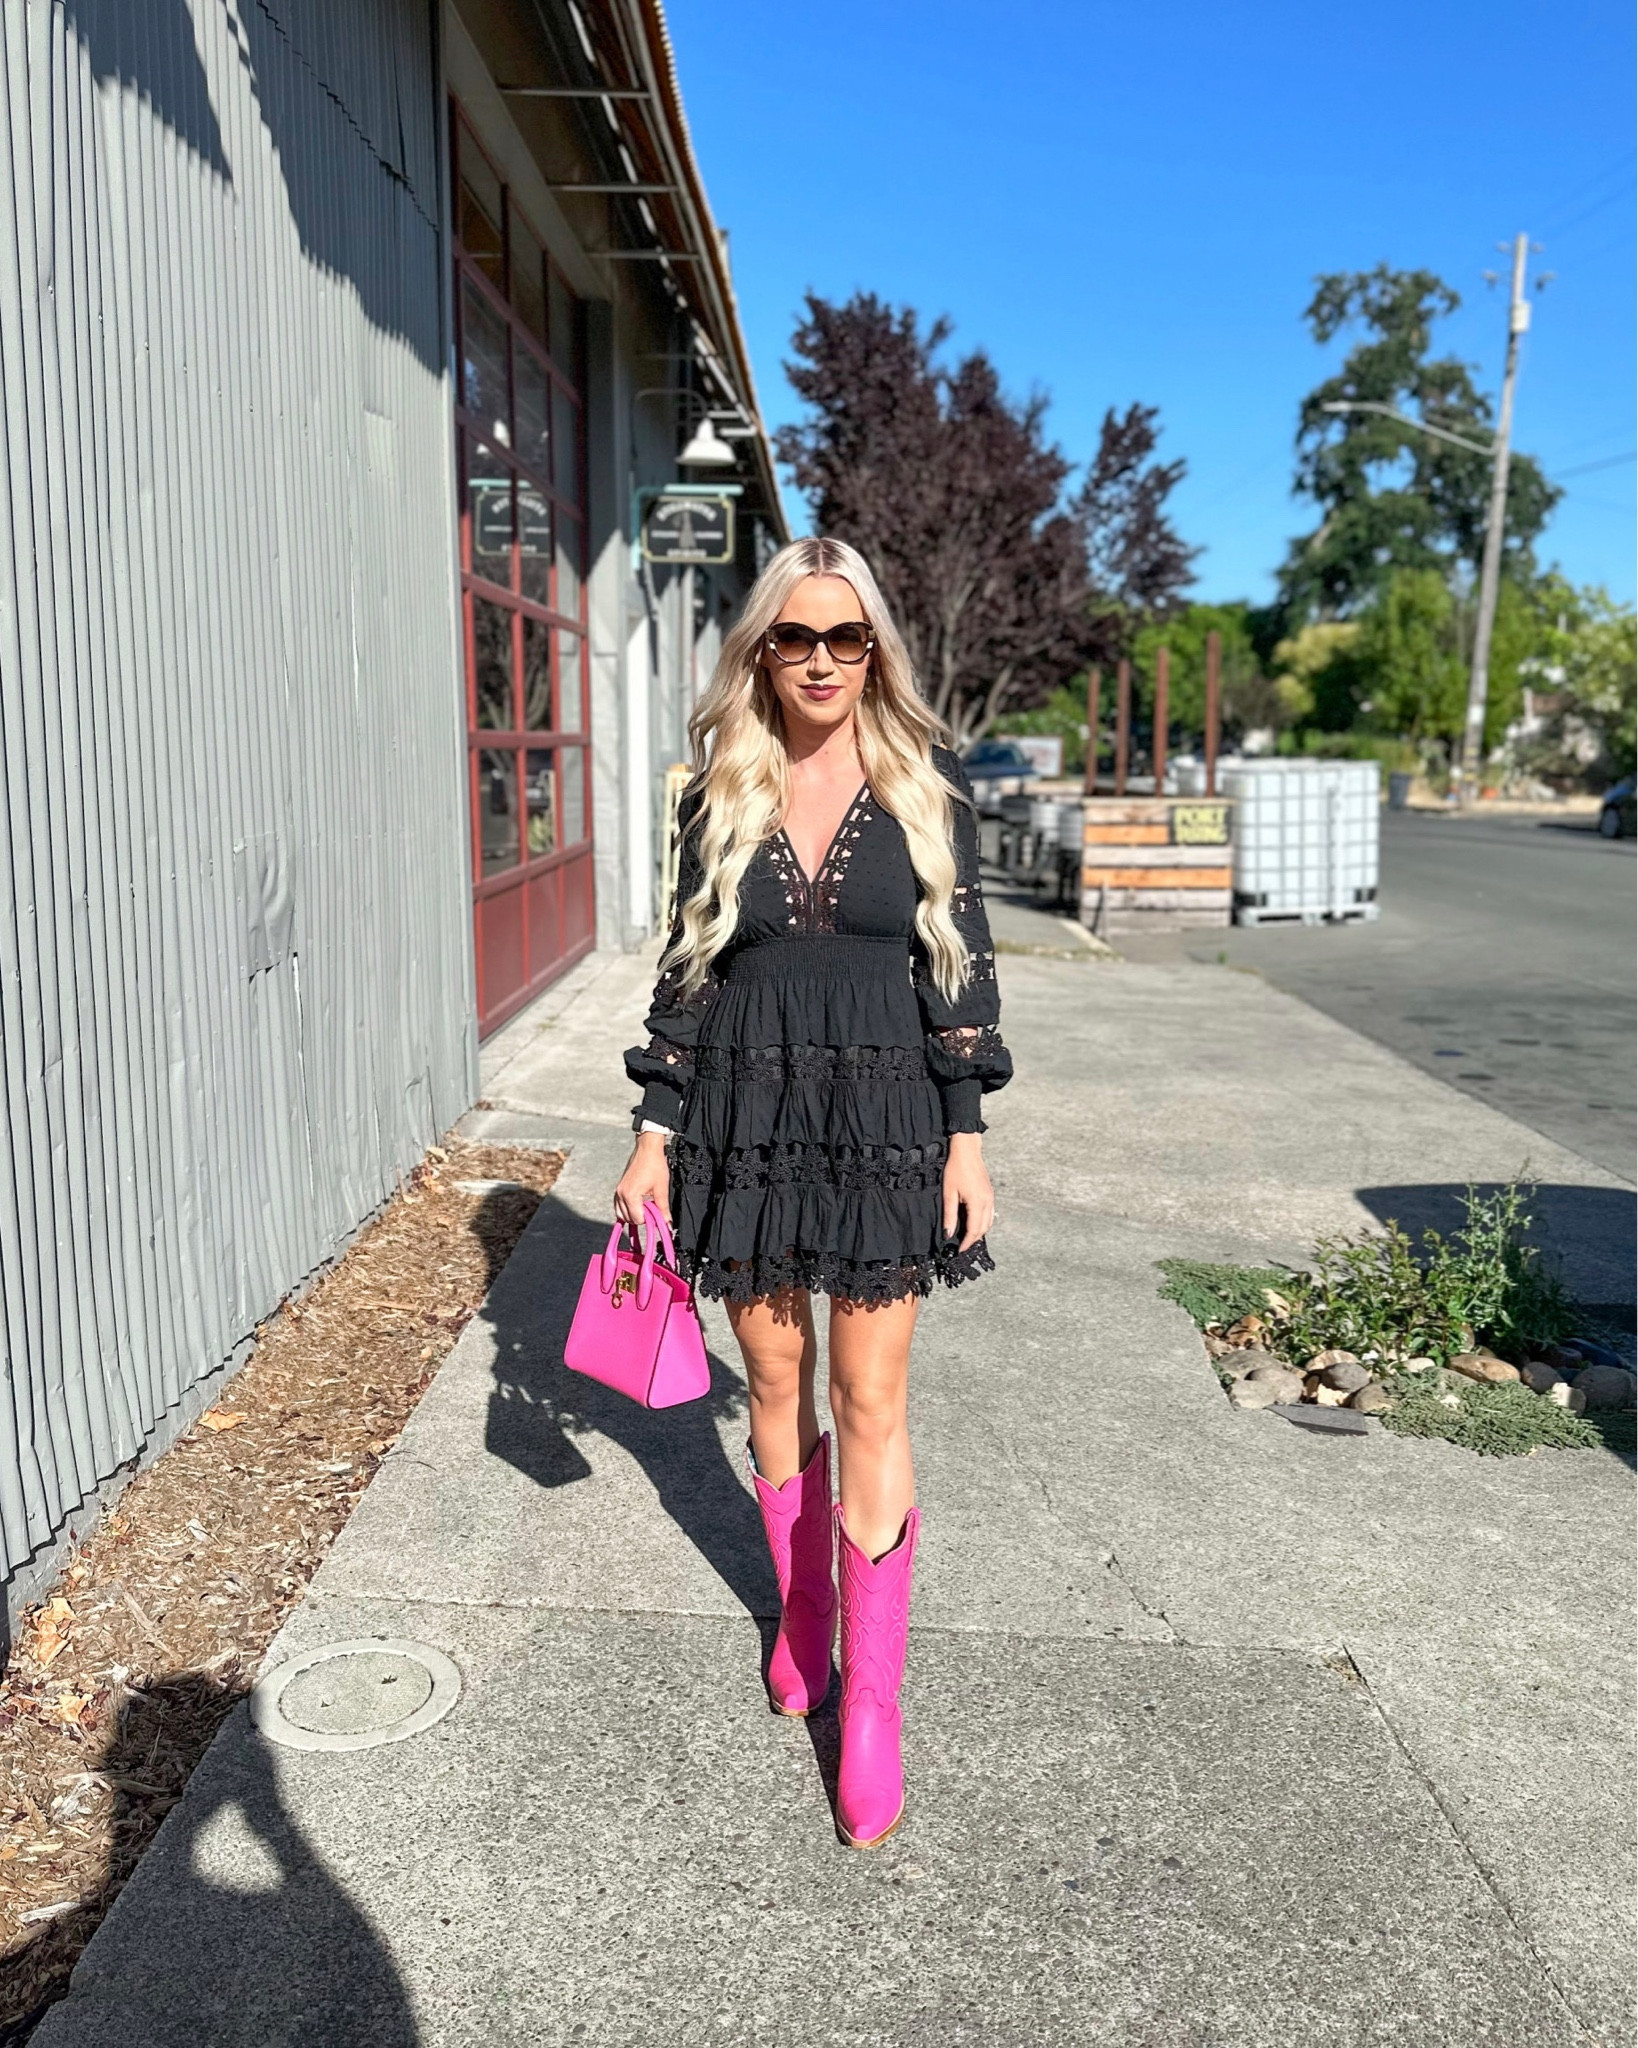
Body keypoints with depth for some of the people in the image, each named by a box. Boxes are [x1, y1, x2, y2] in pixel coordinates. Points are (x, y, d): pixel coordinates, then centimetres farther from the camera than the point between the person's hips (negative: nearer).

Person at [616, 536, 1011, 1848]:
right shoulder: (719, 794, 3)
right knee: (776, 1379, 13)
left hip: (883, 1116, -2)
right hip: (746, 1114, 2)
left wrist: (967, 1136, -5)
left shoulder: (924, 791, 0)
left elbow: (961, 969, 0)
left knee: (872, 1404, -1)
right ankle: (802, 1610, 36)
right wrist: (657, 1132, 3)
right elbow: (687, 967, 7)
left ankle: (872, 1704, 9)